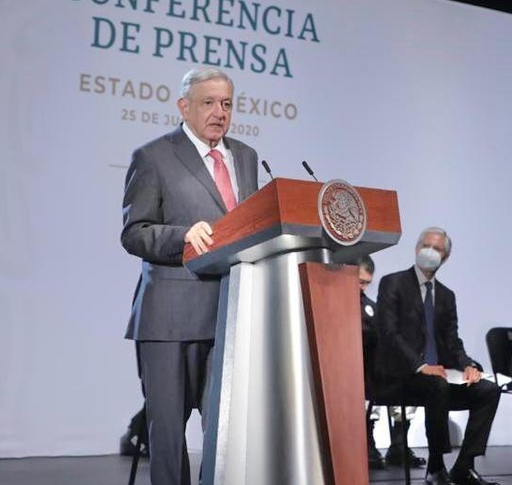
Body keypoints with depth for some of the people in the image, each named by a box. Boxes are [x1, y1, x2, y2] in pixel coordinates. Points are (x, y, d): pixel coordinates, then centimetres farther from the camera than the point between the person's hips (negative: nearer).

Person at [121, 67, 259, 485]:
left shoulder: (246, 157, 18)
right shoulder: (153, 157, 1)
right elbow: (133, 233, -5)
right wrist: (185, 235, -21)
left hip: (234, 312, 4)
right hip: (174, 315, -4)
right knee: (168, 424, 5)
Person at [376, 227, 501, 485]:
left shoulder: (446, 295, 18)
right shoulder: (393, 283, -1)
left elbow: (452, 341, 14)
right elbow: (388, 332, -12)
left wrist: (467, 365, -8)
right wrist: (420, 366, -22)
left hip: (439, 372, 7)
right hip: (405, 372, -6)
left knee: (489, 390, -14)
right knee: (438, 387, -36)